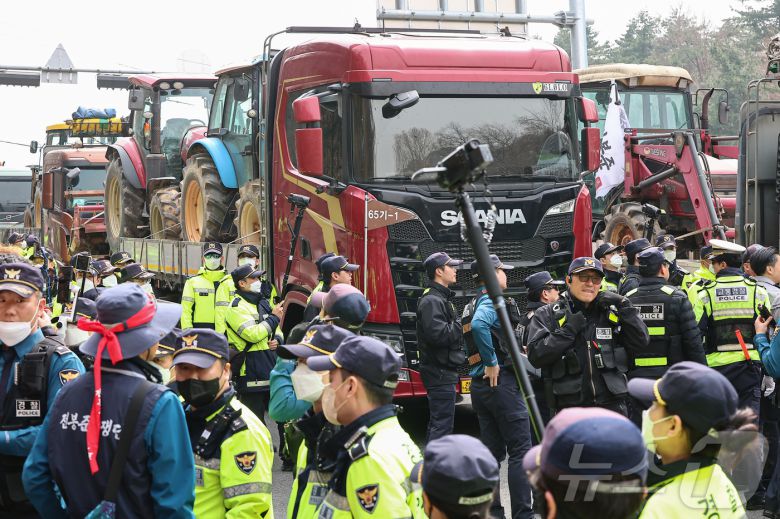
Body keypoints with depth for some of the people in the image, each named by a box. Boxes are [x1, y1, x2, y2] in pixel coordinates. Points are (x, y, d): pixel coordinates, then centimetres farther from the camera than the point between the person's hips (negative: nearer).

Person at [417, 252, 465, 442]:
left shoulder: (441, 298, 20)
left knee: (436, 423, 16)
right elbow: (438, 334, -27)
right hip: (440, 371, -11)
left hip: (443, 371, 11)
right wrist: (461, 326, -14)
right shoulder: (431, 300, -15)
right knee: (442, 424, -12)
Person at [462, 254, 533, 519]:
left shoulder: (472, 305, 16)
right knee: (520, 450, -5)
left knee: (492, 450, 12)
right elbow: (479, 324, -34)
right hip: (501, 381, -9)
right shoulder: (493, 301, -13)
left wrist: (512, 350, 23)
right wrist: (492, 362, -25)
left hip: (480, 384, 9)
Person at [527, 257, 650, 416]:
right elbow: (535, 356, -9)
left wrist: (624, 307, -3)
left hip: (612, 405, 2)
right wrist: (569, 329, -13)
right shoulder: (546, 315, 4)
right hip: (570, 407, -2)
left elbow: (641, 345, 3)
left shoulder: (613, 312, 12)